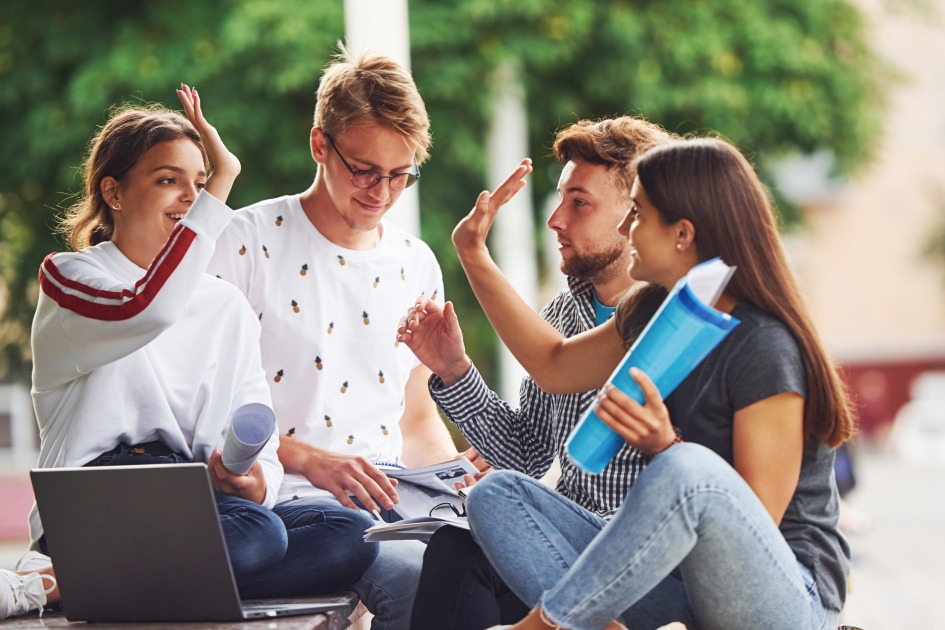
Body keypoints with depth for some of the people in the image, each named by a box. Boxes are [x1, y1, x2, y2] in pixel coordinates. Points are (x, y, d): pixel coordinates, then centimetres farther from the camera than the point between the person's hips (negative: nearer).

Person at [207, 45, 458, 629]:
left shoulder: (417, 266, 17)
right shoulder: (248, 243, 0)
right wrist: (310, 459, -18)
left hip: (394, 496, 5)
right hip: (289, 498, -5)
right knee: (417, 579, -34)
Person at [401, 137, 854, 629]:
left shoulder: (764, 348, -15)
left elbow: (756, 522, -16)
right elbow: (555, 367, 27)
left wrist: (666, 450, -30)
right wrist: (475, 259, 23)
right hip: (683, 583, 8)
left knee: (689, 471, -38)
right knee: (497, 494, -2)